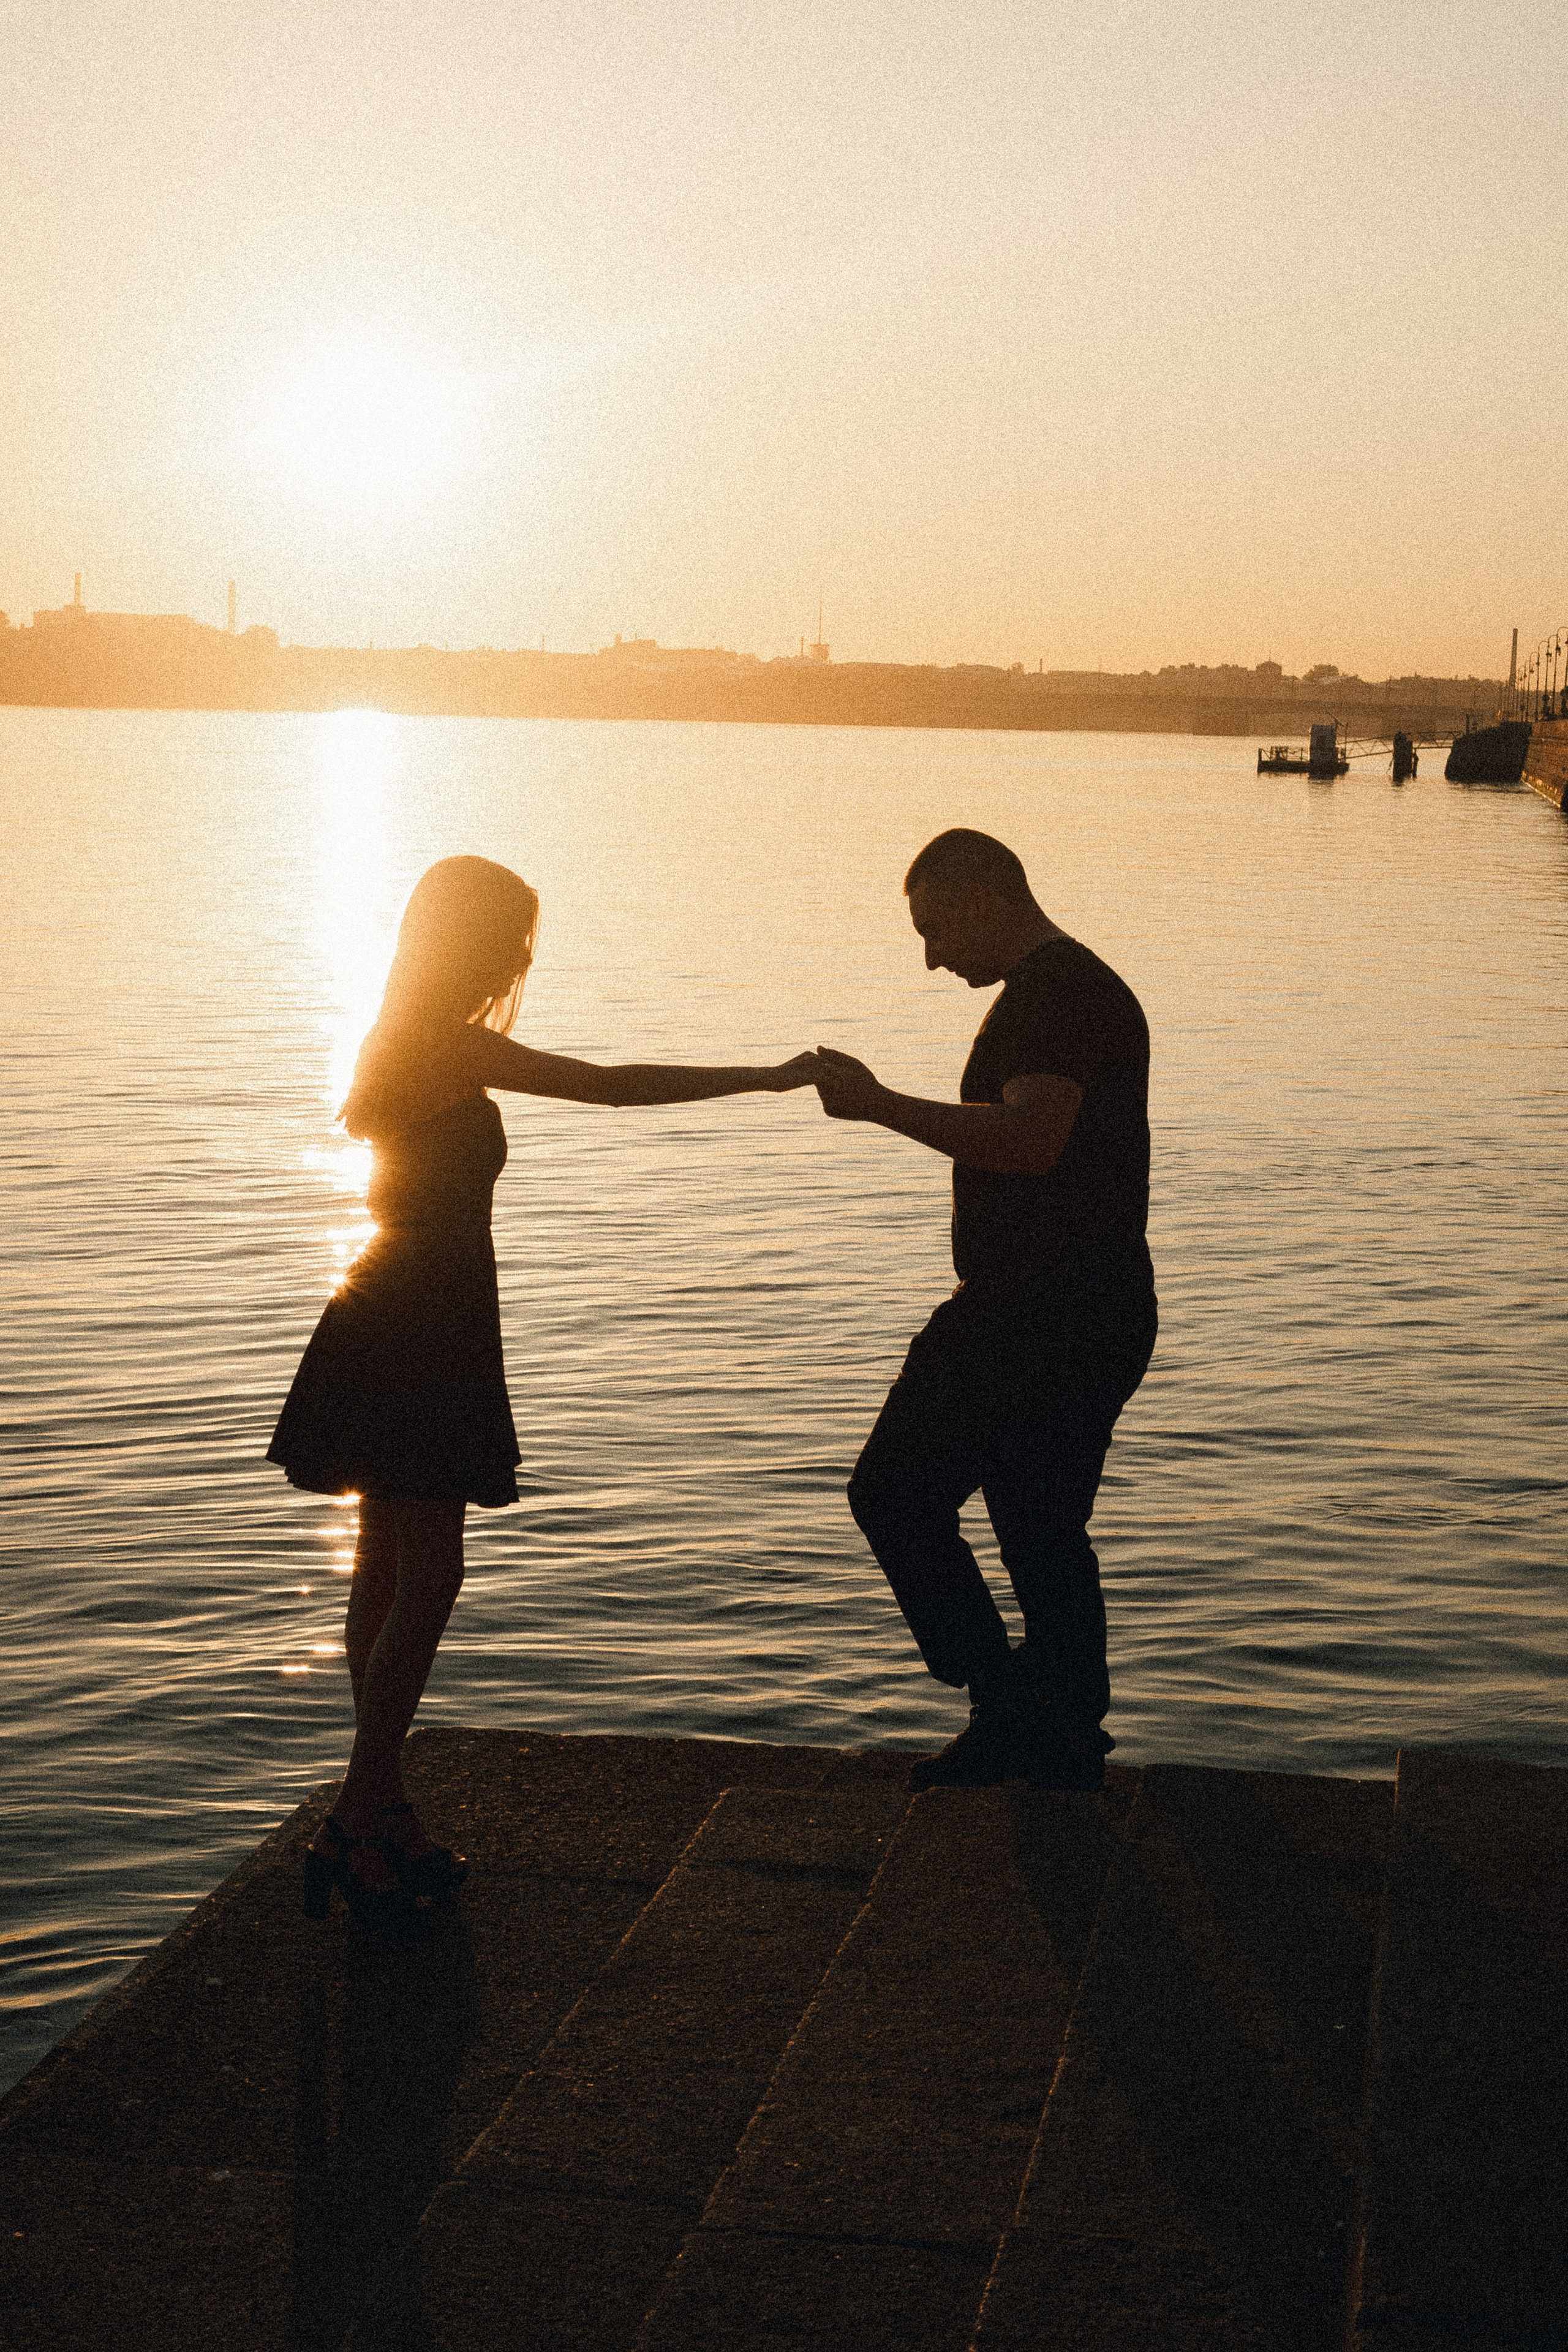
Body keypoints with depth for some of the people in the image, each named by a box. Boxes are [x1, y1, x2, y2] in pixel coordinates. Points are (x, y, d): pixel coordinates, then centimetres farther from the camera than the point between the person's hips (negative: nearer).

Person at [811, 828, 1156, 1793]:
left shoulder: (1057, 990, -14)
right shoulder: (1078, 989, 20)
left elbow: (1030, 1139, -28)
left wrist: (881, 1106, -22)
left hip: (1037, 1313, -11)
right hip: (1100, 1315, 11)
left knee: (896, 1495, -4)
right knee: (1045, 1531, 15)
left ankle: (1007, 1708, -3)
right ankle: (1068, 1746, 20)